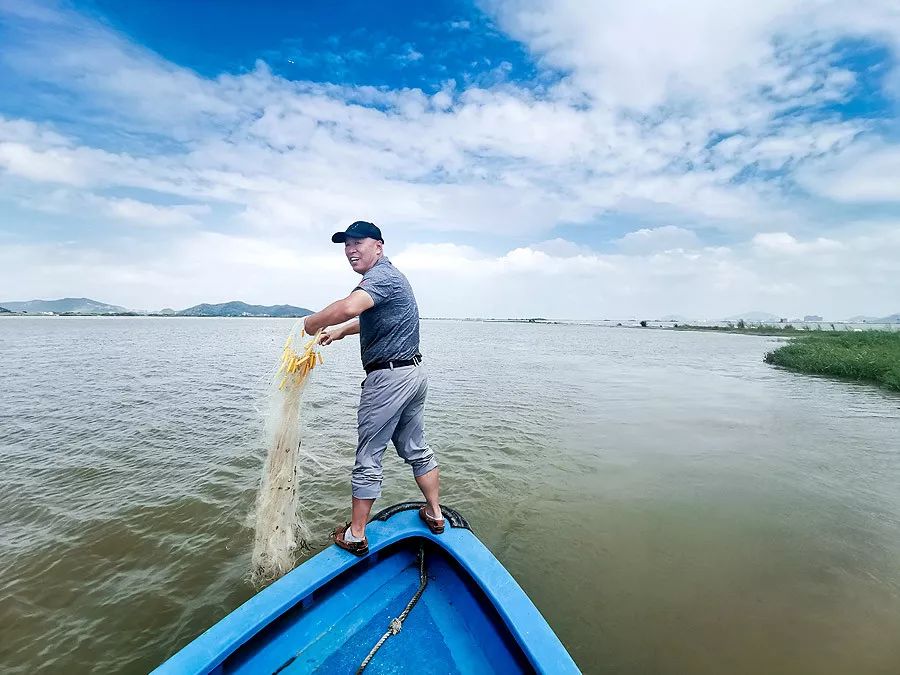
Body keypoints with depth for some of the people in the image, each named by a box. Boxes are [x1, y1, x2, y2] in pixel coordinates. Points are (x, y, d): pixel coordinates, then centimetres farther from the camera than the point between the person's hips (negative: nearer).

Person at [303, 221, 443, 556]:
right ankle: (435, 514, 30)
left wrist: (310, 323, -18)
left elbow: (349, 307, -34)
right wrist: (340, 330, 26)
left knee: (368, 458, 2)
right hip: (414, 373, 10)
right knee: (416, 449, 19)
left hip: (388, 377, -10)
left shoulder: (381, 275, -14)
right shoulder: (390, 275, 18)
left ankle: (355, 535, 15)